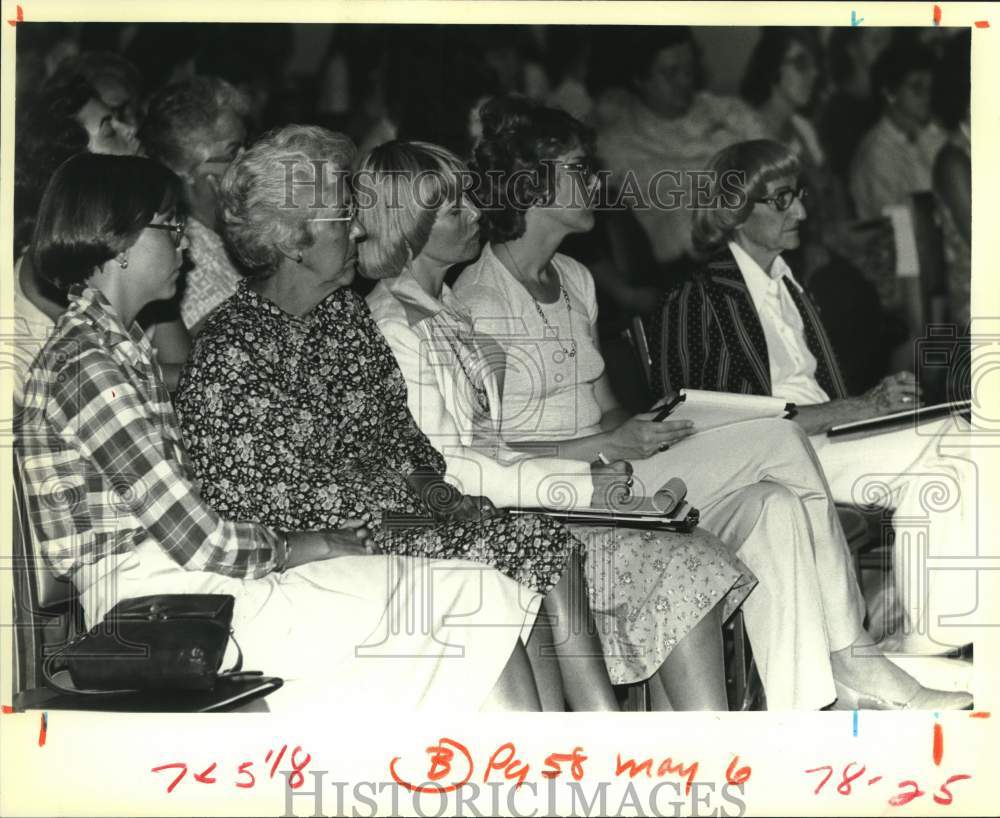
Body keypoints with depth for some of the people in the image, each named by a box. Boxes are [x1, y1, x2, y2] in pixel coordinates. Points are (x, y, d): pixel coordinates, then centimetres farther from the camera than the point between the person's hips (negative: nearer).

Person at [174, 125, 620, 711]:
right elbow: (243, 493, -17)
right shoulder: (229, 352, -13)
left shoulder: (348, 312, 12)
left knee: (548, 549, -12)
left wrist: (428, 483, -2)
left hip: (391, 512, 8)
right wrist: (387, 506, -14)